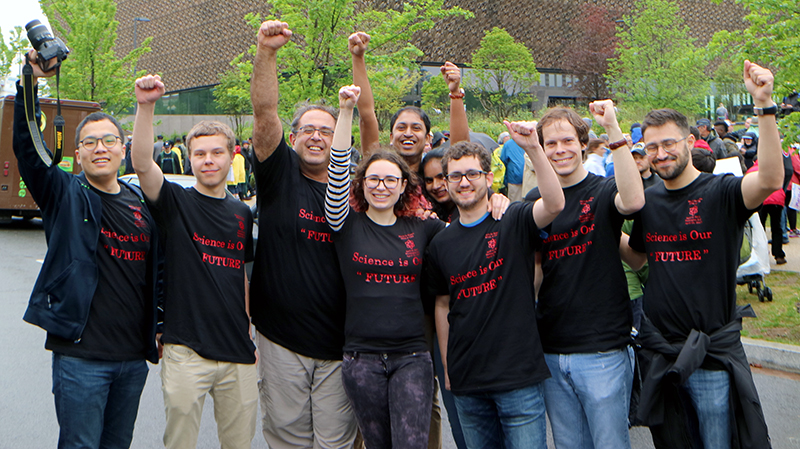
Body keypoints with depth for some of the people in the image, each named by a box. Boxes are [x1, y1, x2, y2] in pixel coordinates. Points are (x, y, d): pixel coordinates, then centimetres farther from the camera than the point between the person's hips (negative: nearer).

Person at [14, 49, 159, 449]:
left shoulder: (141, 203, 11)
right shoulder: (64, 194, -2)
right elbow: (27, 147, -17)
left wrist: (160, 328, 15)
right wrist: (31, 81, -28)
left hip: (134, 356, 5)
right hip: (80, 355, -4)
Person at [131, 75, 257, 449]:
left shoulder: (242, 213, 12)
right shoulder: (175, 202, -1)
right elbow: (142, 163, -19)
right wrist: (145, 106, -31)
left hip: (237, 353, 4)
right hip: (186, 351, -4)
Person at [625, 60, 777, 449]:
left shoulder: (720, 193, -10)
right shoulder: (647, 202, 7)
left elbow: (770, 179, -30)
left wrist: (764, 104, -38)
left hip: (713, 354, -5)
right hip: (660, 351, 5)